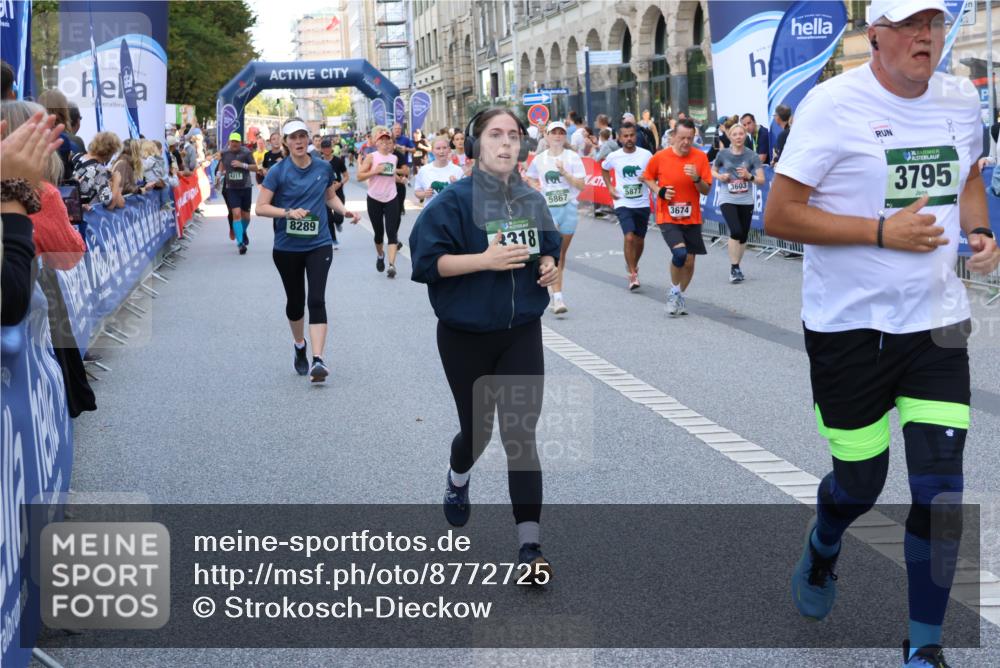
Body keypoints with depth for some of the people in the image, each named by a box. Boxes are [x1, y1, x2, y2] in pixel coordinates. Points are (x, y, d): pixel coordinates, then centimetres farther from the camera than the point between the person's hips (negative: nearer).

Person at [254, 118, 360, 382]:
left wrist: (344, 211, 0)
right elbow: (260, 207, -9)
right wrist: (288, 212, -24)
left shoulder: (323, 167, 1)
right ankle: (300, 346, 40)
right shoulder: (278, 171, -7)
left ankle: (318, 360, -18)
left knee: (316, 299, -14)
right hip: (287, 248, 0)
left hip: (319, 245, 0)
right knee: (295, 300, 14)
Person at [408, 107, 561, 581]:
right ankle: (457, 479, 50)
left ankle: (529, 545, -1)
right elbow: (426, 261, -17)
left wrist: (549, 266, -3)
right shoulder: (454, 200, -12)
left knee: (521, 435, -3)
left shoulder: (532, 201, 4)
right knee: (477, 429, 13)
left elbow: (548, 249, 20)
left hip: (521, 333, 3)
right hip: (465, 335, -3)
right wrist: (486, 259, -26)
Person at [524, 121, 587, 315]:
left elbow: (582, 185, -6)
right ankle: (557, 296, -18)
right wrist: (534, 185, 1)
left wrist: (564, 173, -18)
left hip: (568, 208, 1)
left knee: (562, 253, 11)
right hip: (547, 209, -1)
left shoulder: (573, 158, 0)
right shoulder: (539, 159, 5)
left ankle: (556, 294, 26)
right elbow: (529, 178, 23)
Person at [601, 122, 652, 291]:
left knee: (640, 240, 13)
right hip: (623, 203, -2)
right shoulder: (614, 157, -4)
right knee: (629, 237, -17)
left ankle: (633, 266, 41)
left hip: (642, 204, 2)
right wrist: (609, 187, 5)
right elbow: (604, 169, 17)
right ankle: (632, 275, -7)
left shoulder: (646, 155, -6)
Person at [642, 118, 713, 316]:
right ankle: (674, 292, 1)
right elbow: (647, 177, 11)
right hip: (667, 218, -3)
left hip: (691, 218, 3)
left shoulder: (700, 157, -3)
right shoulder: (660, 157, -6)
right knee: (680, 253, -23)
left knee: (689, 261, 6)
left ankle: (680, 297, 30)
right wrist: (659, 191, -8)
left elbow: (706, 190, 0)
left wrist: (697, 179, -21)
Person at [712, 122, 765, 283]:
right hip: (727, 200, -2)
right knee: (736, 231, -19)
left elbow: (761, 180, -3)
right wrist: (720, 177, -7)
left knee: (743, 236, 7)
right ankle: (733, 268, -6)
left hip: (746, 201, 2)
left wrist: (749, 176, -21)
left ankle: (737, 267, 27)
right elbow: (713, 171, 14)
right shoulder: (723, 154, -2)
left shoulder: (752, 156, -3)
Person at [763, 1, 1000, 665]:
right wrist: (883, 232, -21)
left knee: (941, 494, -2)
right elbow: (779, 215, -14)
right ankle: (821, 551, 47)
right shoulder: (833, 104, -12)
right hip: (850, 326, -3)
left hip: (938, 321, 4)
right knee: (860, 483, 9)